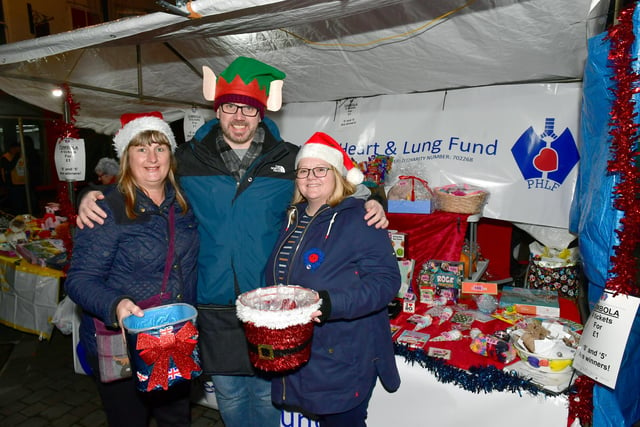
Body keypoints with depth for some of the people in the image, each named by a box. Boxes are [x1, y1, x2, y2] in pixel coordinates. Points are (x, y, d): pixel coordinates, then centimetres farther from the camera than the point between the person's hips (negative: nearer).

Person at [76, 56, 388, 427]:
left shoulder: (289, 159, 0)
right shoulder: (188, 159, 2)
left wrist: (371, 202, -8)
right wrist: (91, 197, -2)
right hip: (213, 302, 1)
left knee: (267, 391, 17)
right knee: (229, 394, 18)